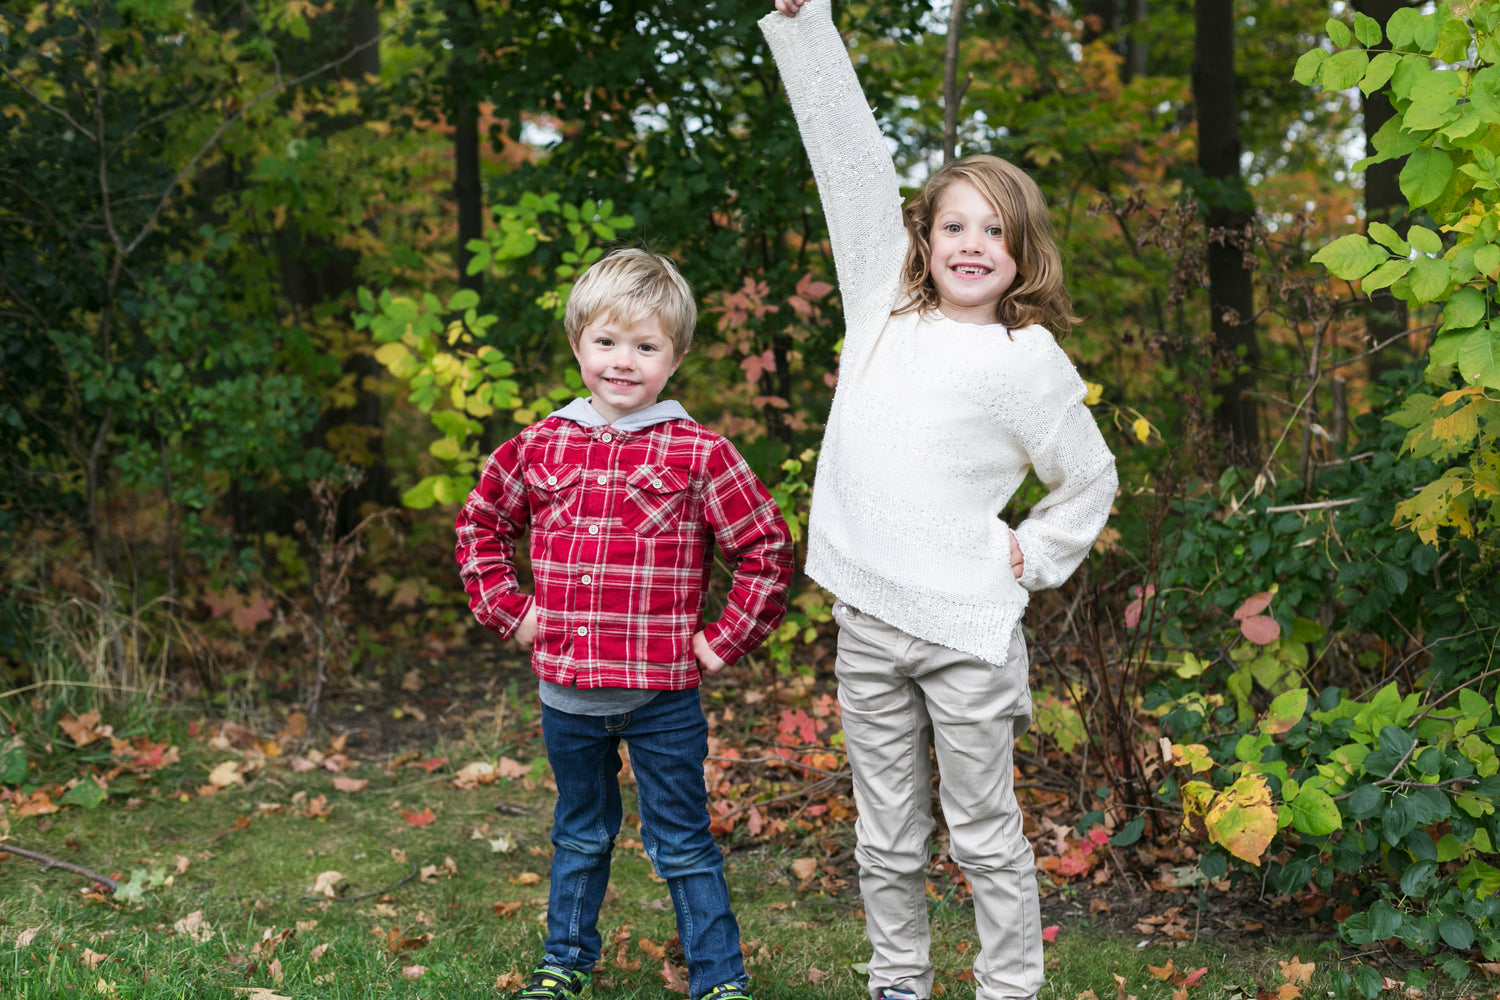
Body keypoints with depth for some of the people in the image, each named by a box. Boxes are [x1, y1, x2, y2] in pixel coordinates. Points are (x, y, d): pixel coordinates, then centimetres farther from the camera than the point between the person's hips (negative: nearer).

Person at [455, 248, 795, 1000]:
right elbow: (480, 524, 18)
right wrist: (509, 610, 8)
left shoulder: (698, 454, -8)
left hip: (662, 694, -3)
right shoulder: (539, 448, 2)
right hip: (565, 690, 4)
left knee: (681, 845, 6)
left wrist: (725, 640, -6)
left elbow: (768, 550, -3)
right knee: (580, 837, 21)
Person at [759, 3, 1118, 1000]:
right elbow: (852, 157, 3)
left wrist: (1031, 558, -1)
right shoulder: (884, 308, 6)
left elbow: (1091, 481, 10)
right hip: (867, 621, 3)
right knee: (888, 838, 13)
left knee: (986, 837, 5)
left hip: (968, 628, -3)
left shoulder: (1027, 361, -3)